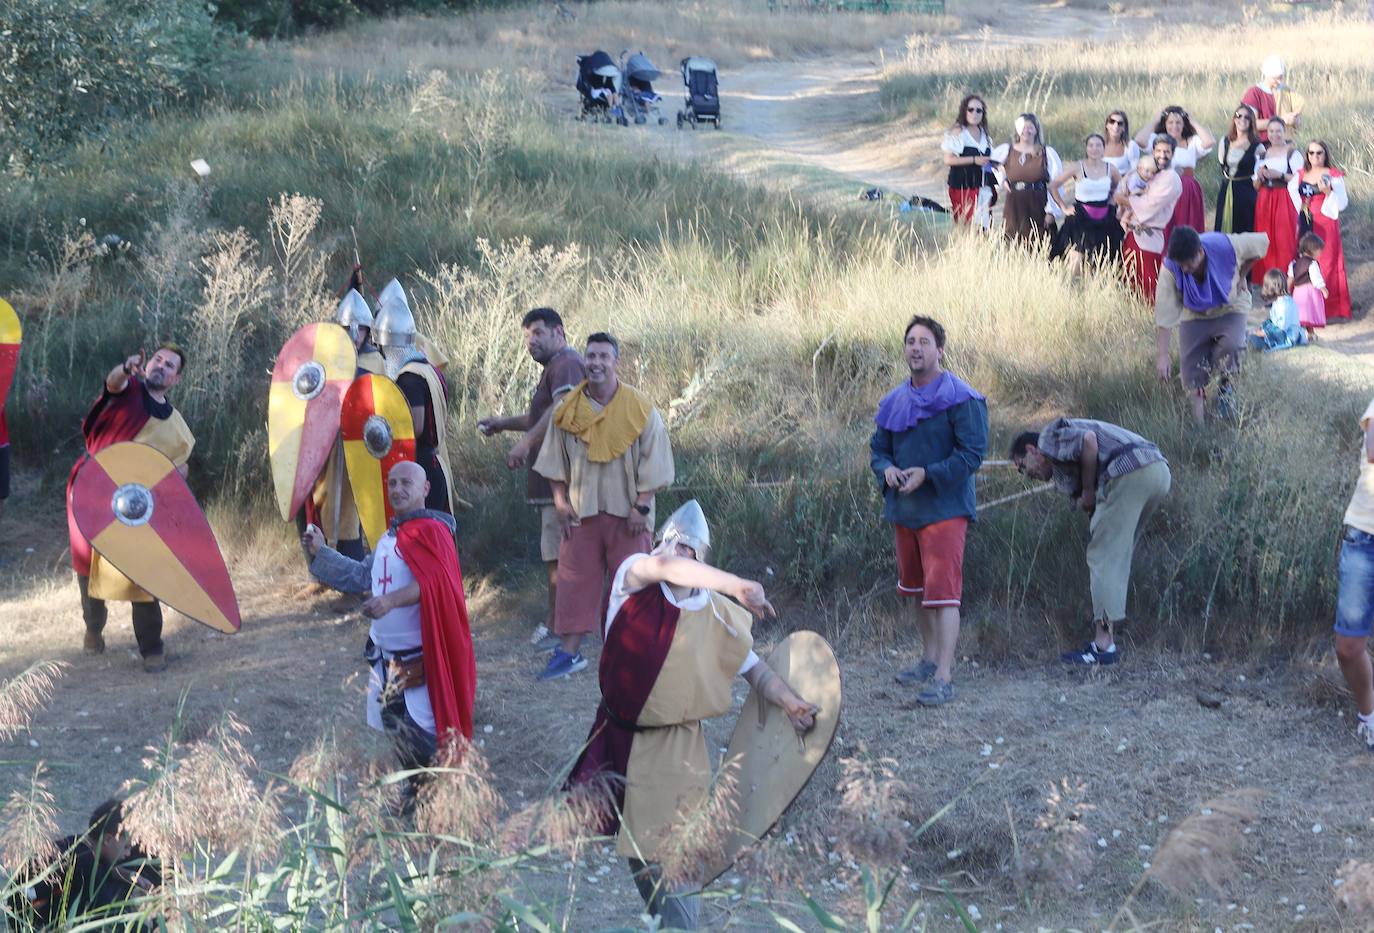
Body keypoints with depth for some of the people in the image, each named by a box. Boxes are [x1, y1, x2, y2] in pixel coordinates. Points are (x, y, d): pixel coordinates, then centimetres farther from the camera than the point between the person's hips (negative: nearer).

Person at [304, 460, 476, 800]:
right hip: (386, 654, 9)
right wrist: (321, 552, 21)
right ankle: (415, 788, 33)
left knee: (420, 729, -9)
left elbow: (433, 581, -29)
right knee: (396, 725, 17)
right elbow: (362, 576, 27)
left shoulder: (431, 532, -14)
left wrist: (392, 600, -40)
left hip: (418, 656, -9)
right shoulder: (389, 538, 15)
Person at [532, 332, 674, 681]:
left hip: (626, 512, -2)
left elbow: (653, 461, -6)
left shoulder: (640, 409, -6)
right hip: (582, 509, 2)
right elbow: (555, 462, 9)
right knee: (575, 578, 2)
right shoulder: (567, 410, 2)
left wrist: (641, 506, -11)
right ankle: (570, 652, 8)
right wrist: (560, 501, 1)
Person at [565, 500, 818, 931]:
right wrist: (736, 585, -43)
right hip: (618, 737, 1)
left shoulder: (718, 616, -6)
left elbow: (754, 668, 5)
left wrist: (789, 702, -13)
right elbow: (662, 564, -33)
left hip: (674, 750, -1)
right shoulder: (634, 581, -12)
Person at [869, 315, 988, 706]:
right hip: (904, 509, 8)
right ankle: (929, 659, 34)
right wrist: (886, 469, -9)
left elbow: (973, 453, -15)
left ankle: (944, 677, -10)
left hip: (944, 509, -8)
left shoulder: (960, 399, -11)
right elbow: (878, 448, 15)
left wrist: (927, 474, -23)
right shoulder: (894, 401, 10)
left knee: (943, 592, -11)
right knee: (917, 589, 18)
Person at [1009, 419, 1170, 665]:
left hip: (1130, 474, -10)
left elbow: (1089, 441, -11)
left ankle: (1104, 645, -4)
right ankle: (1108, 639, 21)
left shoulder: (1050, 437, 7)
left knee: (1103, 558, -3)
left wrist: (1087, 492, -2)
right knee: (1118, 558, 18)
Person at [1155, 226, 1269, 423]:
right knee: (1191, 361, -12)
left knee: (1230, 345, -28)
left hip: (1230, 307, -1)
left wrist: (1241, 276, -4)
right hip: (1194, 315, 1)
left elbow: (1262, 242, -11)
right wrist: (1163, 356, -29)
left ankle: (1226, 384, 1)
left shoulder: (1225, 246, -32)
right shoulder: (1170, 269, -29)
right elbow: (1165, 315, -27)